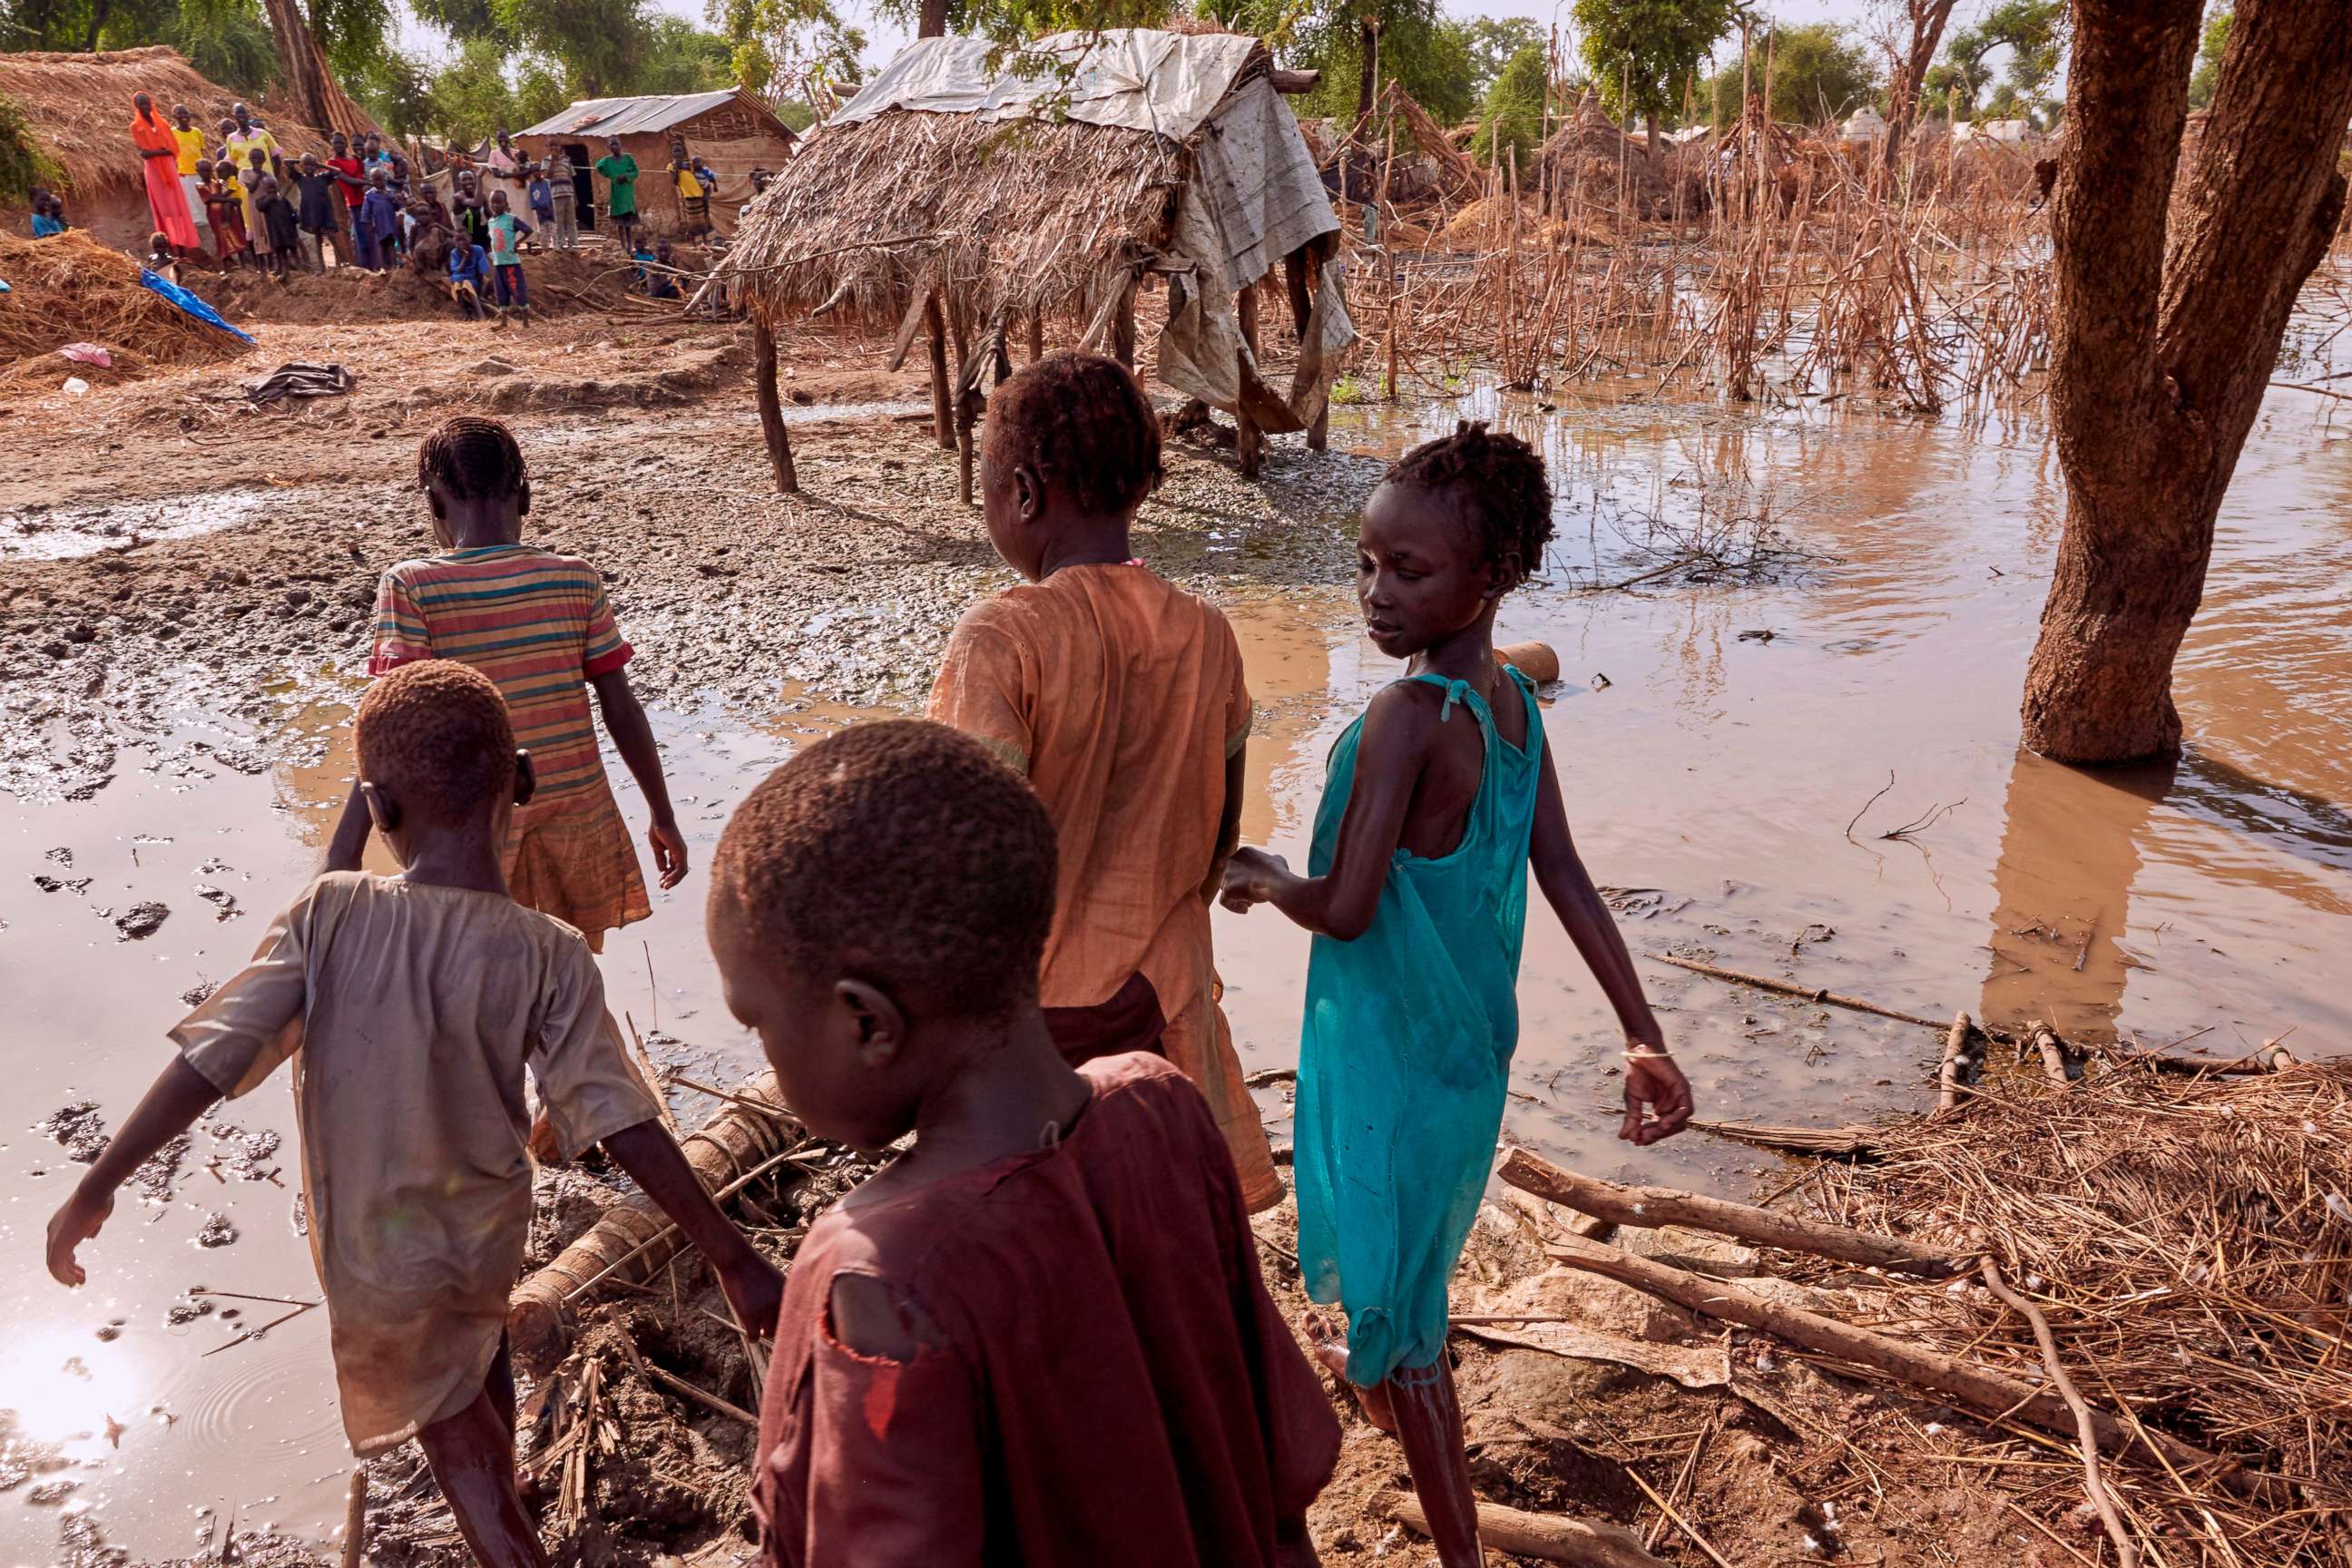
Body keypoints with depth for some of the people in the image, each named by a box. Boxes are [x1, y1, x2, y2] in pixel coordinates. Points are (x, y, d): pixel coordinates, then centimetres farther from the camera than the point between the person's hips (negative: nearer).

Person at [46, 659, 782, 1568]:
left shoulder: (328, 916, -23)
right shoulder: (549, 957, -23)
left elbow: (212, 1060, -21)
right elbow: (624, 1126, -24)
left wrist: (99, 1185, -7)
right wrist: (732, 1257, -18)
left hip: (373, 1252, -1)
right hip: (486, 1232, 2)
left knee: (450, 1424, 22)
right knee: (480, 1347, 34)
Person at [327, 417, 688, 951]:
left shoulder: (411, 587, -10)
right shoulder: (578, 580, -4)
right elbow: (623, 712, -2)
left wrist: (345, 850, -14)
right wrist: (663, 817, 7)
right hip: (576, 817, 2)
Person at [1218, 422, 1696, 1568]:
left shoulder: (1407, 715, -28)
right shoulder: (1515, 703, -3)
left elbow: (1345, 909, -28)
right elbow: (1568, 880, -2)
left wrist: (1263, 877, -7)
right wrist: (1644, 1039, 0)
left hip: (1390, 1054, -8)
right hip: (1470, 1043, 8)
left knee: (1391, 1265, 9)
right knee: (1414, 1238, 32)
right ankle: (1378, 1362, 60)